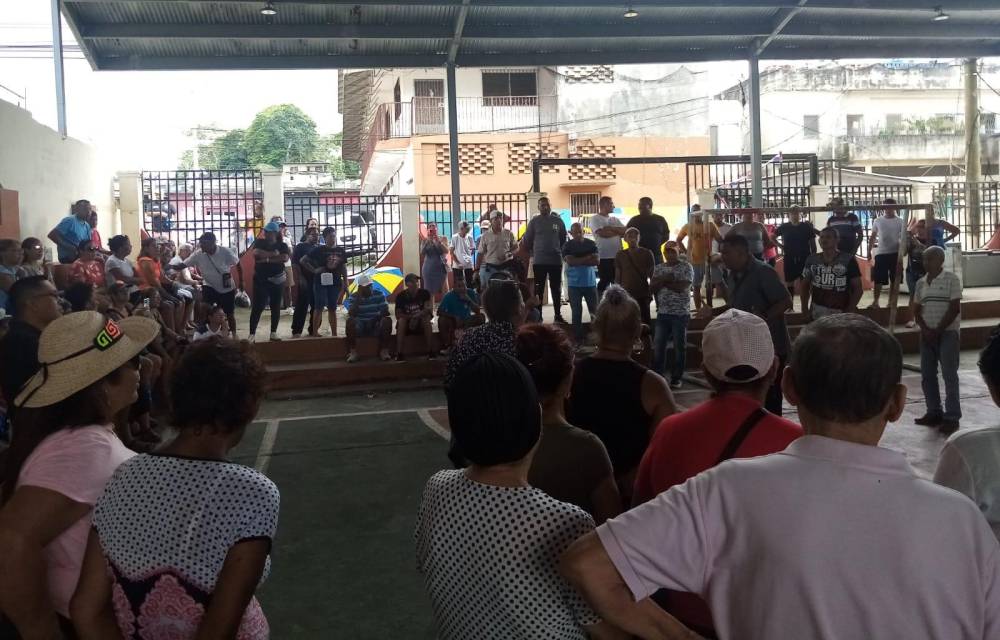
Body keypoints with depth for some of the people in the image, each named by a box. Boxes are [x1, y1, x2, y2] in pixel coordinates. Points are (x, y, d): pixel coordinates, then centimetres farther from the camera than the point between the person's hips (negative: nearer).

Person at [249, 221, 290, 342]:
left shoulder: (282, 245, 2)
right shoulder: (259, 242, 3)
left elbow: (285, 258, -17)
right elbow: (256, 253, -18)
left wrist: (267, 259, -19)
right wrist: (274, 254, -15)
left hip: (277, 280, 1)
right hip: (260, 280, -1)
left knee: (276, 307, 6)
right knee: (257, 307, -6)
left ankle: (273, 332, 16)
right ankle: (252, 333, -6)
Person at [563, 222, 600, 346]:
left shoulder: (591, 244, 4)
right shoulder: (568, 246, 1)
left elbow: (597, 261, -6)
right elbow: (570, 261, -13)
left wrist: (578, 261, -13)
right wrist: (588, 258, -10)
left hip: (590, 283, 1)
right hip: (574, 284, -1)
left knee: (595, 311, 1)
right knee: (576, 312, 1)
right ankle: (579, 339, 6)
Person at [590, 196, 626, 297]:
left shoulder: (615, 219, 17)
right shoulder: (595, 218, -1)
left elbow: (625, 231, 3)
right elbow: (602, 233, -17)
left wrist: (610, 228, -11)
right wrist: (618, 231, -3)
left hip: (617, 255, 6)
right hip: (603, 256, -6)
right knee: (604, 281, -3)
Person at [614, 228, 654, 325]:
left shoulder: (647, 253, 1)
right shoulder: (620, 255, 4)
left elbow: (652, 275, 5)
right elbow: (617, 277, 8)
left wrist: (652, 291, 0)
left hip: (643, 294, -1)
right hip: (626, 294, 1)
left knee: (644, 321, 0)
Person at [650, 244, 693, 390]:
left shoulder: (686, 267, -3)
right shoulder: (659, 268, 12)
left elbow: (683, 286, -16)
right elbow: (652, 287, 3)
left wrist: (663, 282, -7)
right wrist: (664, 279, -14)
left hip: (680, 313, -4)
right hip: (663, 313, 4)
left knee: (679, 346, 2)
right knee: (658, 345, 2)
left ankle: (677, 378, 10)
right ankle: (658, 375, 11)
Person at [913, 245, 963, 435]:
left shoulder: (951, 279, -7)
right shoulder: (921, 283, 10)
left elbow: (954, 309, -12)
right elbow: (916, 310, 11)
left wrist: (937, 331, -13)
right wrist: (925, 330, -5)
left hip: (948, 333, -6)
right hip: (927, 335, 6)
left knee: (949, 375, -5)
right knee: (927, 375, 8)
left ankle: (952, 417, -1)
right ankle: (934, 412, 18)